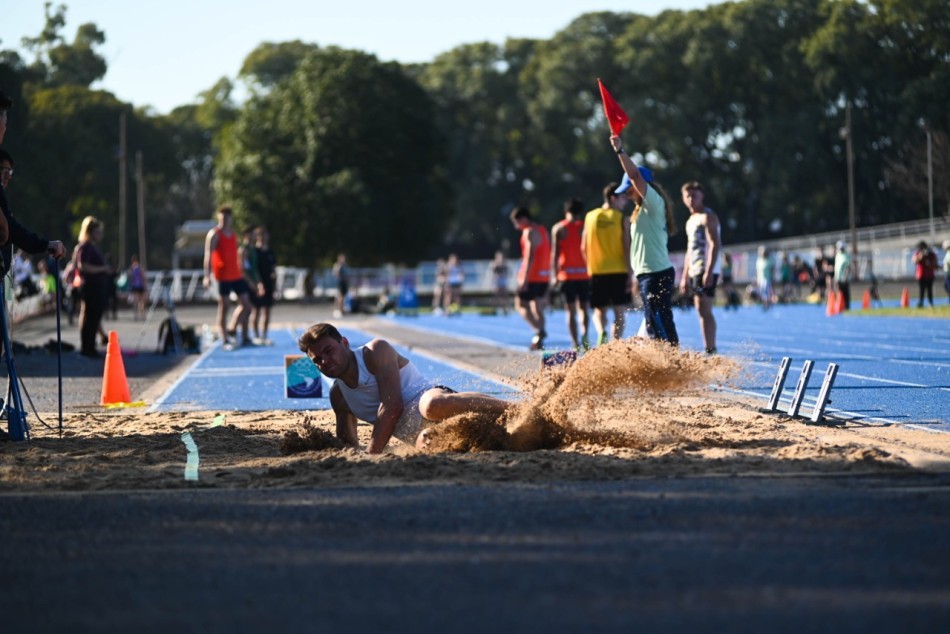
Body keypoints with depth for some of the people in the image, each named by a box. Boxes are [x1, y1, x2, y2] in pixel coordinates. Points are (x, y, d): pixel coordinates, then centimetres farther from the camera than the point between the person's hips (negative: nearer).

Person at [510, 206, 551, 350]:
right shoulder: (543, 231, 16)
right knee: (538, 308, 10)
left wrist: (524, 279, -22)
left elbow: (530, 257, -20)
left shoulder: (530, 232, -11)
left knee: (521, 304, -2)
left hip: (532, 277, -9)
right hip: (544, 276, 9)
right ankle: (539, 342, 6)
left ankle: (539, 330, -22)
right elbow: (548, 254, 19)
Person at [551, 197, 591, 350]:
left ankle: (576, 344, -4)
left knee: (571, 310, 3)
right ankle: (584, 334, -17)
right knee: (583, 307, 9)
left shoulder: (558, 228, 4)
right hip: (584, 273, 1)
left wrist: (555, 274, 4)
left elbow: (555, 254, 0)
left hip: (566, 273, -1)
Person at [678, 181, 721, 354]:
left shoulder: (708, 217, -7)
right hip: (694, 272, 9)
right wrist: (685, 276, 20)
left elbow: (715, 244, -16)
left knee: (704, 310, -13)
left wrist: (709, 272, -24)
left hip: (706, 271, -9)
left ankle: (710, 349, -15)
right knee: (702, 311, 8)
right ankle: (709, 348, 11)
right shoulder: (691, 221, 21)